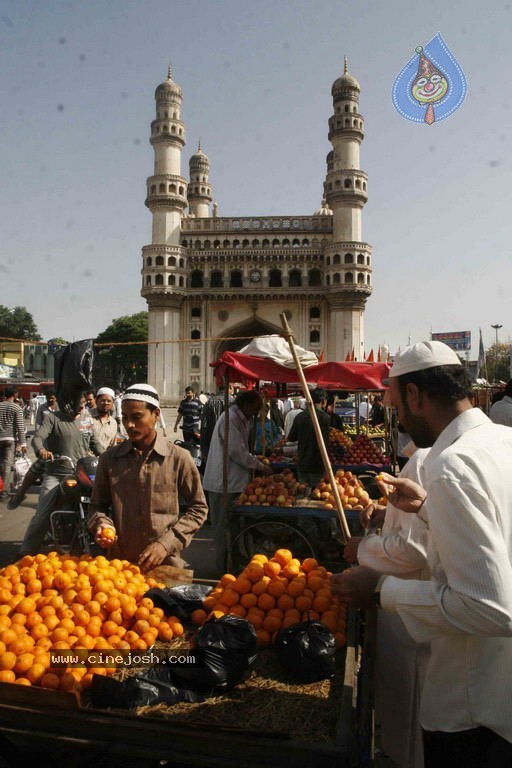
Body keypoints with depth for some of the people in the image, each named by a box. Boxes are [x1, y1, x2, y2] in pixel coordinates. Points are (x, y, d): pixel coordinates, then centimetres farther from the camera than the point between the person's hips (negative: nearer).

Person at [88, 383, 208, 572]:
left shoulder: (179, 458, -7)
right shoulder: (109, 459, 1)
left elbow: (198, 508, -1)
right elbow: (98, 505, 11)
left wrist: (167, 543, -10)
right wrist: (101, 524, -10)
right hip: (119, 563, 2)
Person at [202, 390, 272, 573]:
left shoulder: (241, 419, 13)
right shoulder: (230, 419, -19)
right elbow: (238, 452, -21)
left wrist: (257, 462, 8)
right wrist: (260, 467, -11)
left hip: (233, 481, 10)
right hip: (223, 482, -10)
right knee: (223, 525, 2)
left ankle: (227, 563, 25)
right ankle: (224, 566, 12)